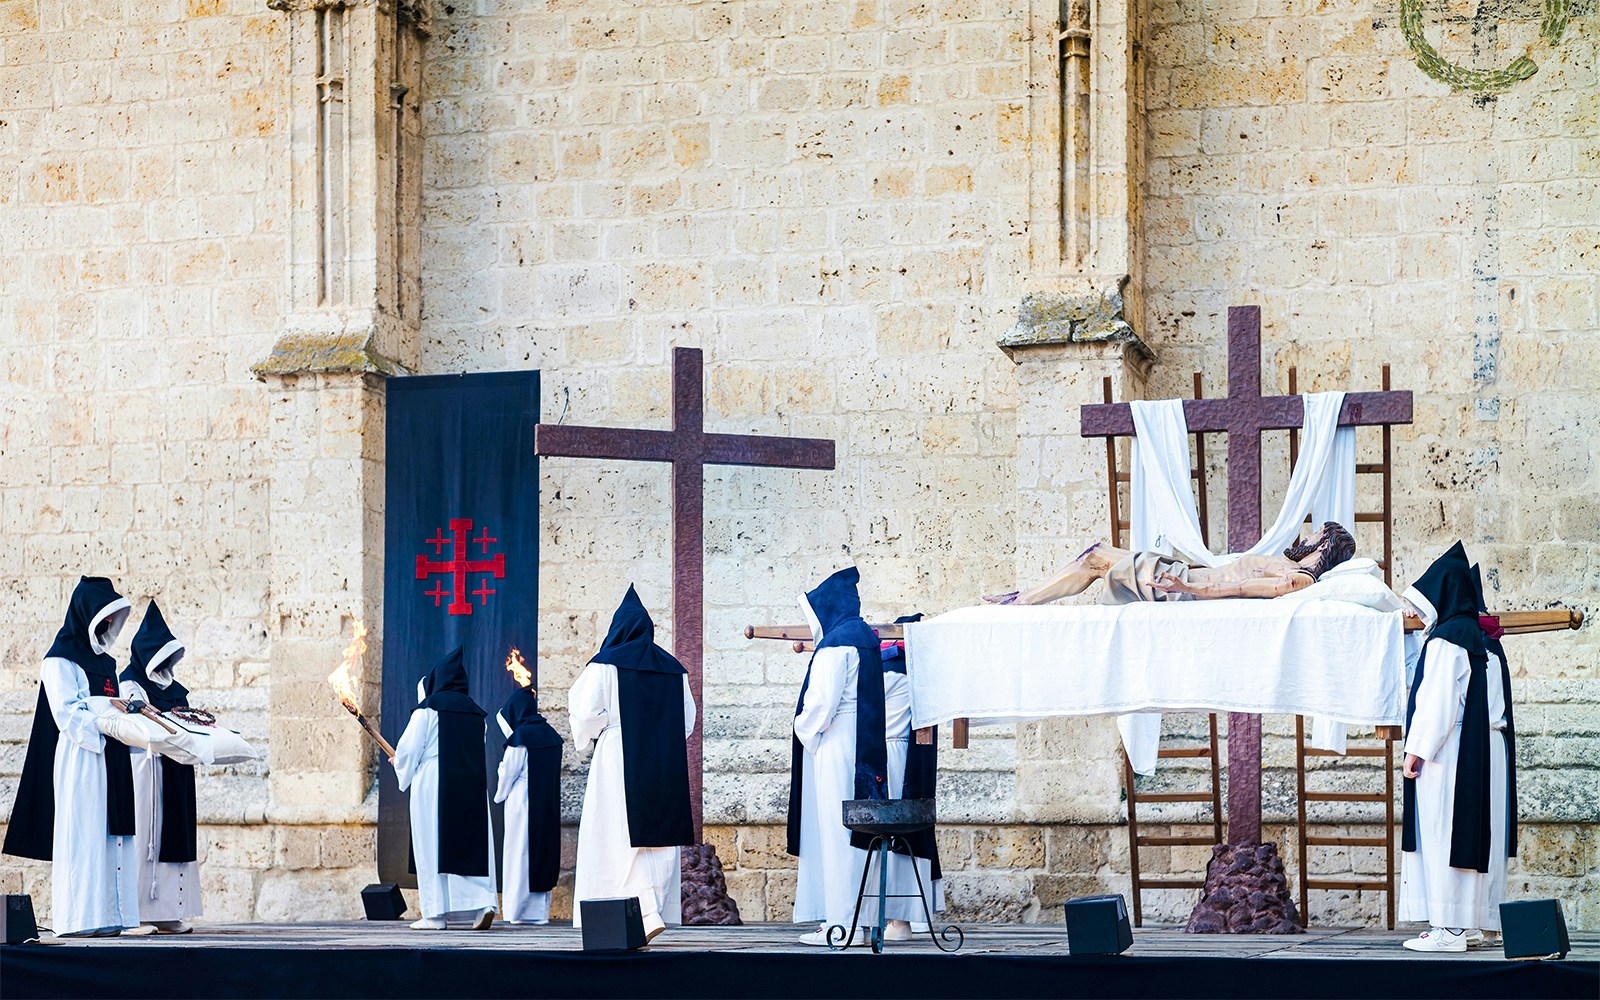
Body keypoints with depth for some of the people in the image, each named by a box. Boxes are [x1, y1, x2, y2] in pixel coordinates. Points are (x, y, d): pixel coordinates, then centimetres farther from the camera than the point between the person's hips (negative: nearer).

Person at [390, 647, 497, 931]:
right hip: (471, 784, 5)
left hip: (434, 783, -5)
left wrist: (399, 761, 18)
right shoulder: (474, 711, 12)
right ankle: (483, 904, -12)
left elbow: (410, 748, -6)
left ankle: (435, 914, -4)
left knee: (433, 844, -2)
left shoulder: (428, 708, -4)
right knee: (472, 843, 4)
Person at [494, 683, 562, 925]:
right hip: (548, 804, 6)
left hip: (522, 801, -6)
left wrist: (500, 795, 8)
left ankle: (520, 910, -1)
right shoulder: (549, 734, 8)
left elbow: (509, 771, -9)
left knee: (520, 852, -1)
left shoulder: (521, 736, -12)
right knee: (544, 849, 8)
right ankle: (541, 909, 8)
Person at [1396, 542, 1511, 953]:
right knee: (1471, 831, 11)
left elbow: (1436, 702, -17)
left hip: (1448, 752, -9)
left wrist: (1416, 749, -14)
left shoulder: (1444, 641, -12)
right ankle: (1471, 921, 13)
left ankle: (1448, 927, -11)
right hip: (1480, 752, 9)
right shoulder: (1482, 641, 14)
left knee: (1442, 833, -8)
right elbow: (1494, 706, 16)